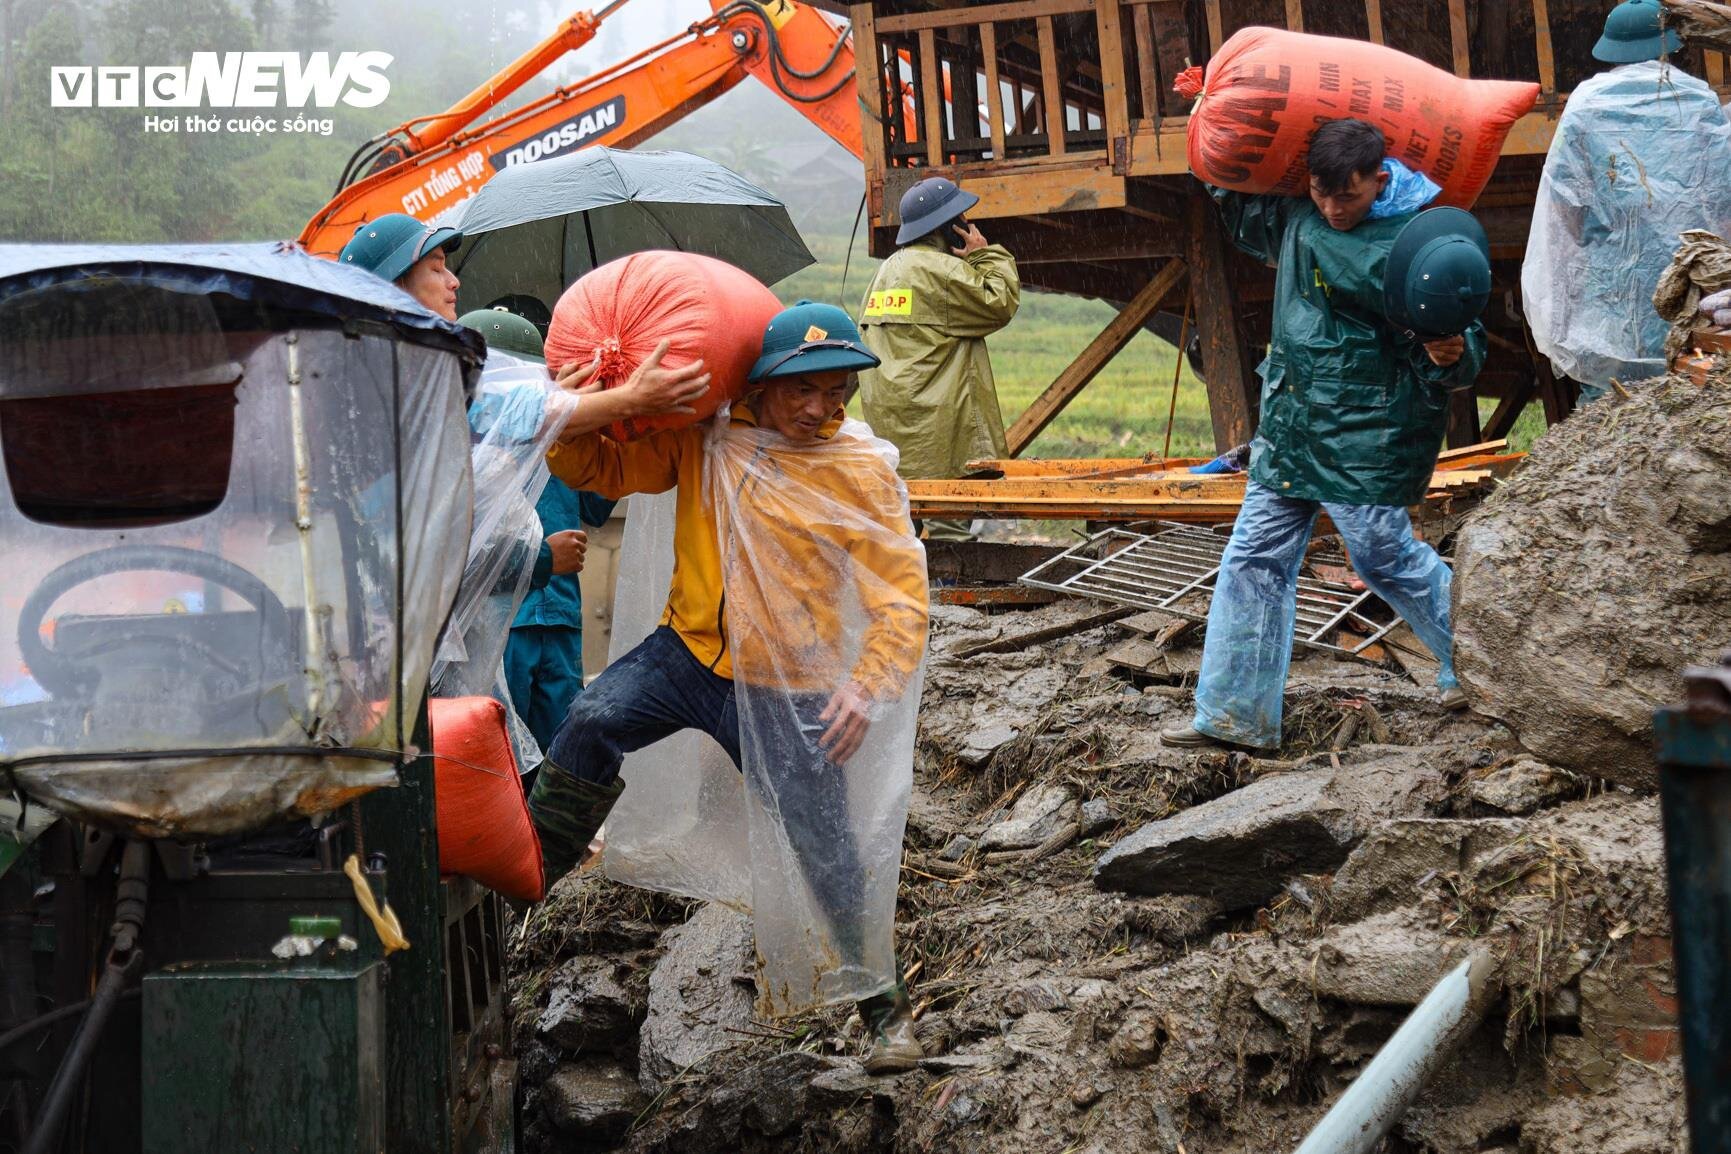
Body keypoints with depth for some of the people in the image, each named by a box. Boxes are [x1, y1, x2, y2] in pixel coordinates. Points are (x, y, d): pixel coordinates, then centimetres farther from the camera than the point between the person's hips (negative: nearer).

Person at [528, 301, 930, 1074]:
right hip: (687, 653, 2)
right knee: (593, 723, -26)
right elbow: (597, 468, 6)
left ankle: (887, 1010, 22)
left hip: (785, 693, -2)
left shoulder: (862, 469, -9)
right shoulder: (701, 439, -2)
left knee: (829, 858, 2)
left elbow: (902, 594, -11)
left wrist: (869, 684, -26)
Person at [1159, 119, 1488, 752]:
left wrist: (1452, 357, -34)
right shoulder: (1297, 213, 3)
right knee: (1255, 558, 7)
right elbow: (1240, 215, 26)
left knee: (1386, 558, 1)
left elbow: (1465, 347, -11)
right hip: (1291, 422, 7)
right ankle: (1234, 714, 14)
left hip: (1368, 436, -7)